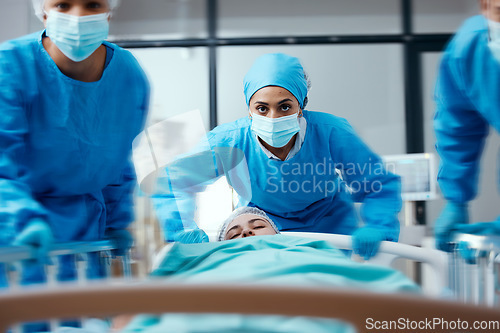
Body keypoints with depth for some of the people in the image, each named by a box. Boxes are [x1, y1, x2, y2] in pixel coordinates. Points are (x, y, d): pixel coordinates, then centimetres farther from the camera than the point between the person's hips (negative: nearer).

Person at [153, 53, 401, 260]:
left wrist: (376, 228, -38)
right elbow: (168, 182, -18)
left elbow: (381, 185, -19)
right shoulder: (230, 143, -28)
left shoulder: (330, 133, -29)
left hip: (329, 225, 0)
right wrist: (185, 232, -33)